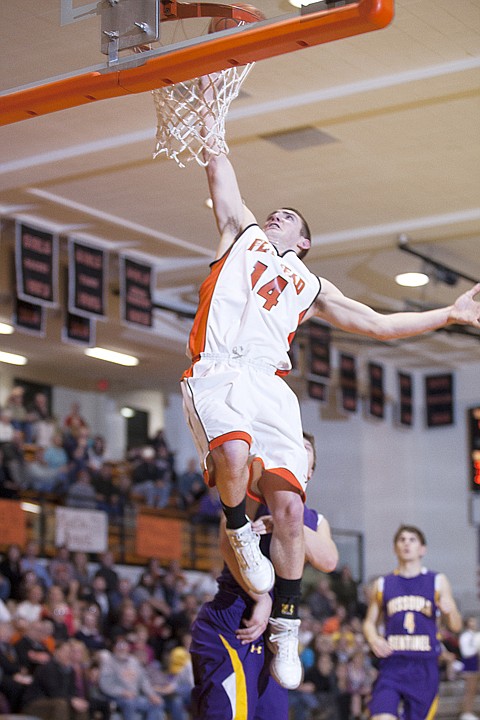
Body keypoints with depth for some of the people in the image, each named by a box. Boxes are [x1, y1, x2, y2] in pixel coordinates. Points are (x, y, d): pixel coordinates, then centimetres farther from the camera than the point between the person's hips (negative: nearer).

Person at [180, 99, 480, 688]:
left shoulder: (311, 288, 31)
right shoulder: (243, 233, 26)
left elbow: (376, 324, 31)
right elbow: (218, 169, 24)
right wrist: (208, 114, 24)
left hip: (271, 385, 3)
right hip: (217, 370, -3)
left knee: (289, 507, -9)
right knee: (233, 453, -35)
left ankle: (284, 630, 3)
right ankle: (238, 531, -3)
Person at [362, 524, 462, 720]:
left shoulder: (437, 581, 8)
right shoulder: (382, 585, 10)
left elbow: (456, 627, 8)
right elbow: (370, 622, 18)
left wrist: (449, 611, -15)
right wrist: (373, 639, -4)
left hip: (425, 667, 0)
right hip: (392, 664, 0)